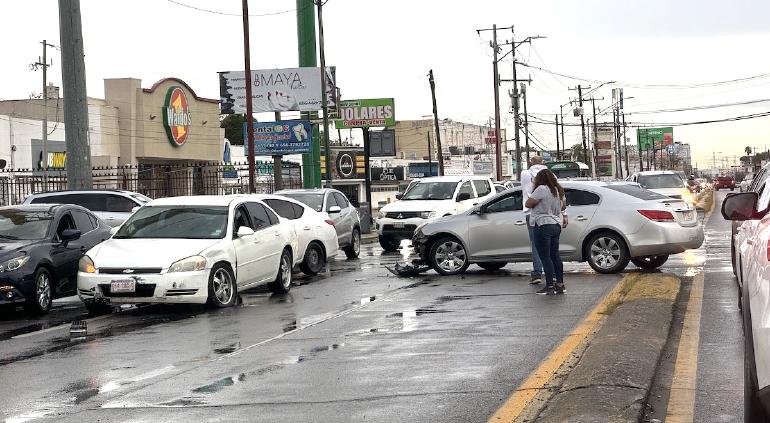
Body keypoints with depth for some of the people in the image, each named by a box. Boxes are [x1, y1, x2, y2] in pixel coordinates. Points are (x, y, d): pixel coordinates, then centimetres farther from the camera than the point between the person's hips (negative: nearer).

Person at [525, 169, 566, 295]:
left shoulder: (542, 189, -14)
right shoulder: (559, 190, 12)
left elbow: (528, 204, -14)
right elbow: (562, 206, 26)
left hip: (543, 225, -8)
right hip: (556, 225, 8)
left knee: (545, 257, -6)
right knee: (555, 256, 12)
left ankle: (550, 286, -10)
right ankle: (560, 284, 13)